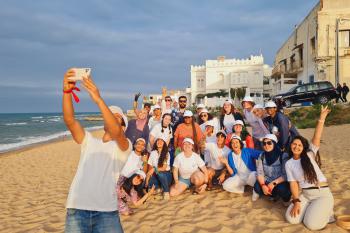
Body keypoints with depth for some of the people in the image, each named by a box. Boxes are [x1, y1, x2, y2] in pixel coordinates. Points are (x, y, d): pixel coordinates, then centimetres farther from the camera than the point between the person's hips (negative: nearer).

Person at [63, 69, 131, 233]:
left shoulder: (123, 146, 3)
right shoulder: (89, 142, 13)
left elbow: (116, 132, -20)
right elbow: (69, 121, -2)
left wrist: (98, 99, -28)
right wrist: (67, 91, -16)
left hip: (106, 212, -2)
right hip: (77, 209, 3)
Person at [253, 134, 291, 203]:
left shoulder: (283, 155, -15)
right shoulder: (262, 156, -2)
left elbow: (286, 175, -16)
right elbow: (259, 173, -7)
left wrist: (274, 183, -26)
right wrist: (263, 185, -23)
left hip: (280, 182, -3)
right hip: (267, 182, 3)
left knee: (281, 189, -36)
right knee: (257, 187, -26)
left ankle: (286, 198, 2)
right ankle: (275, 195, 2)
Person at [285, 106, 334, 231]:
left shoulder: (310, 155, 0)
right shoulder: (289, 163, 6)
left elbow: (316, 138, -12)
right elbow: (293, 183, -1)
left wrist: (321, 119, -20)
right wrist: (296, 201, -13)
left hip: (322, 194, -4)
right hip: (304, 195, 4)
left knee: (311, 224, -19)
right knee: (292, 219, -13)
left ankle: (327, 211, 12)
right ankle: (311, 209, 14)